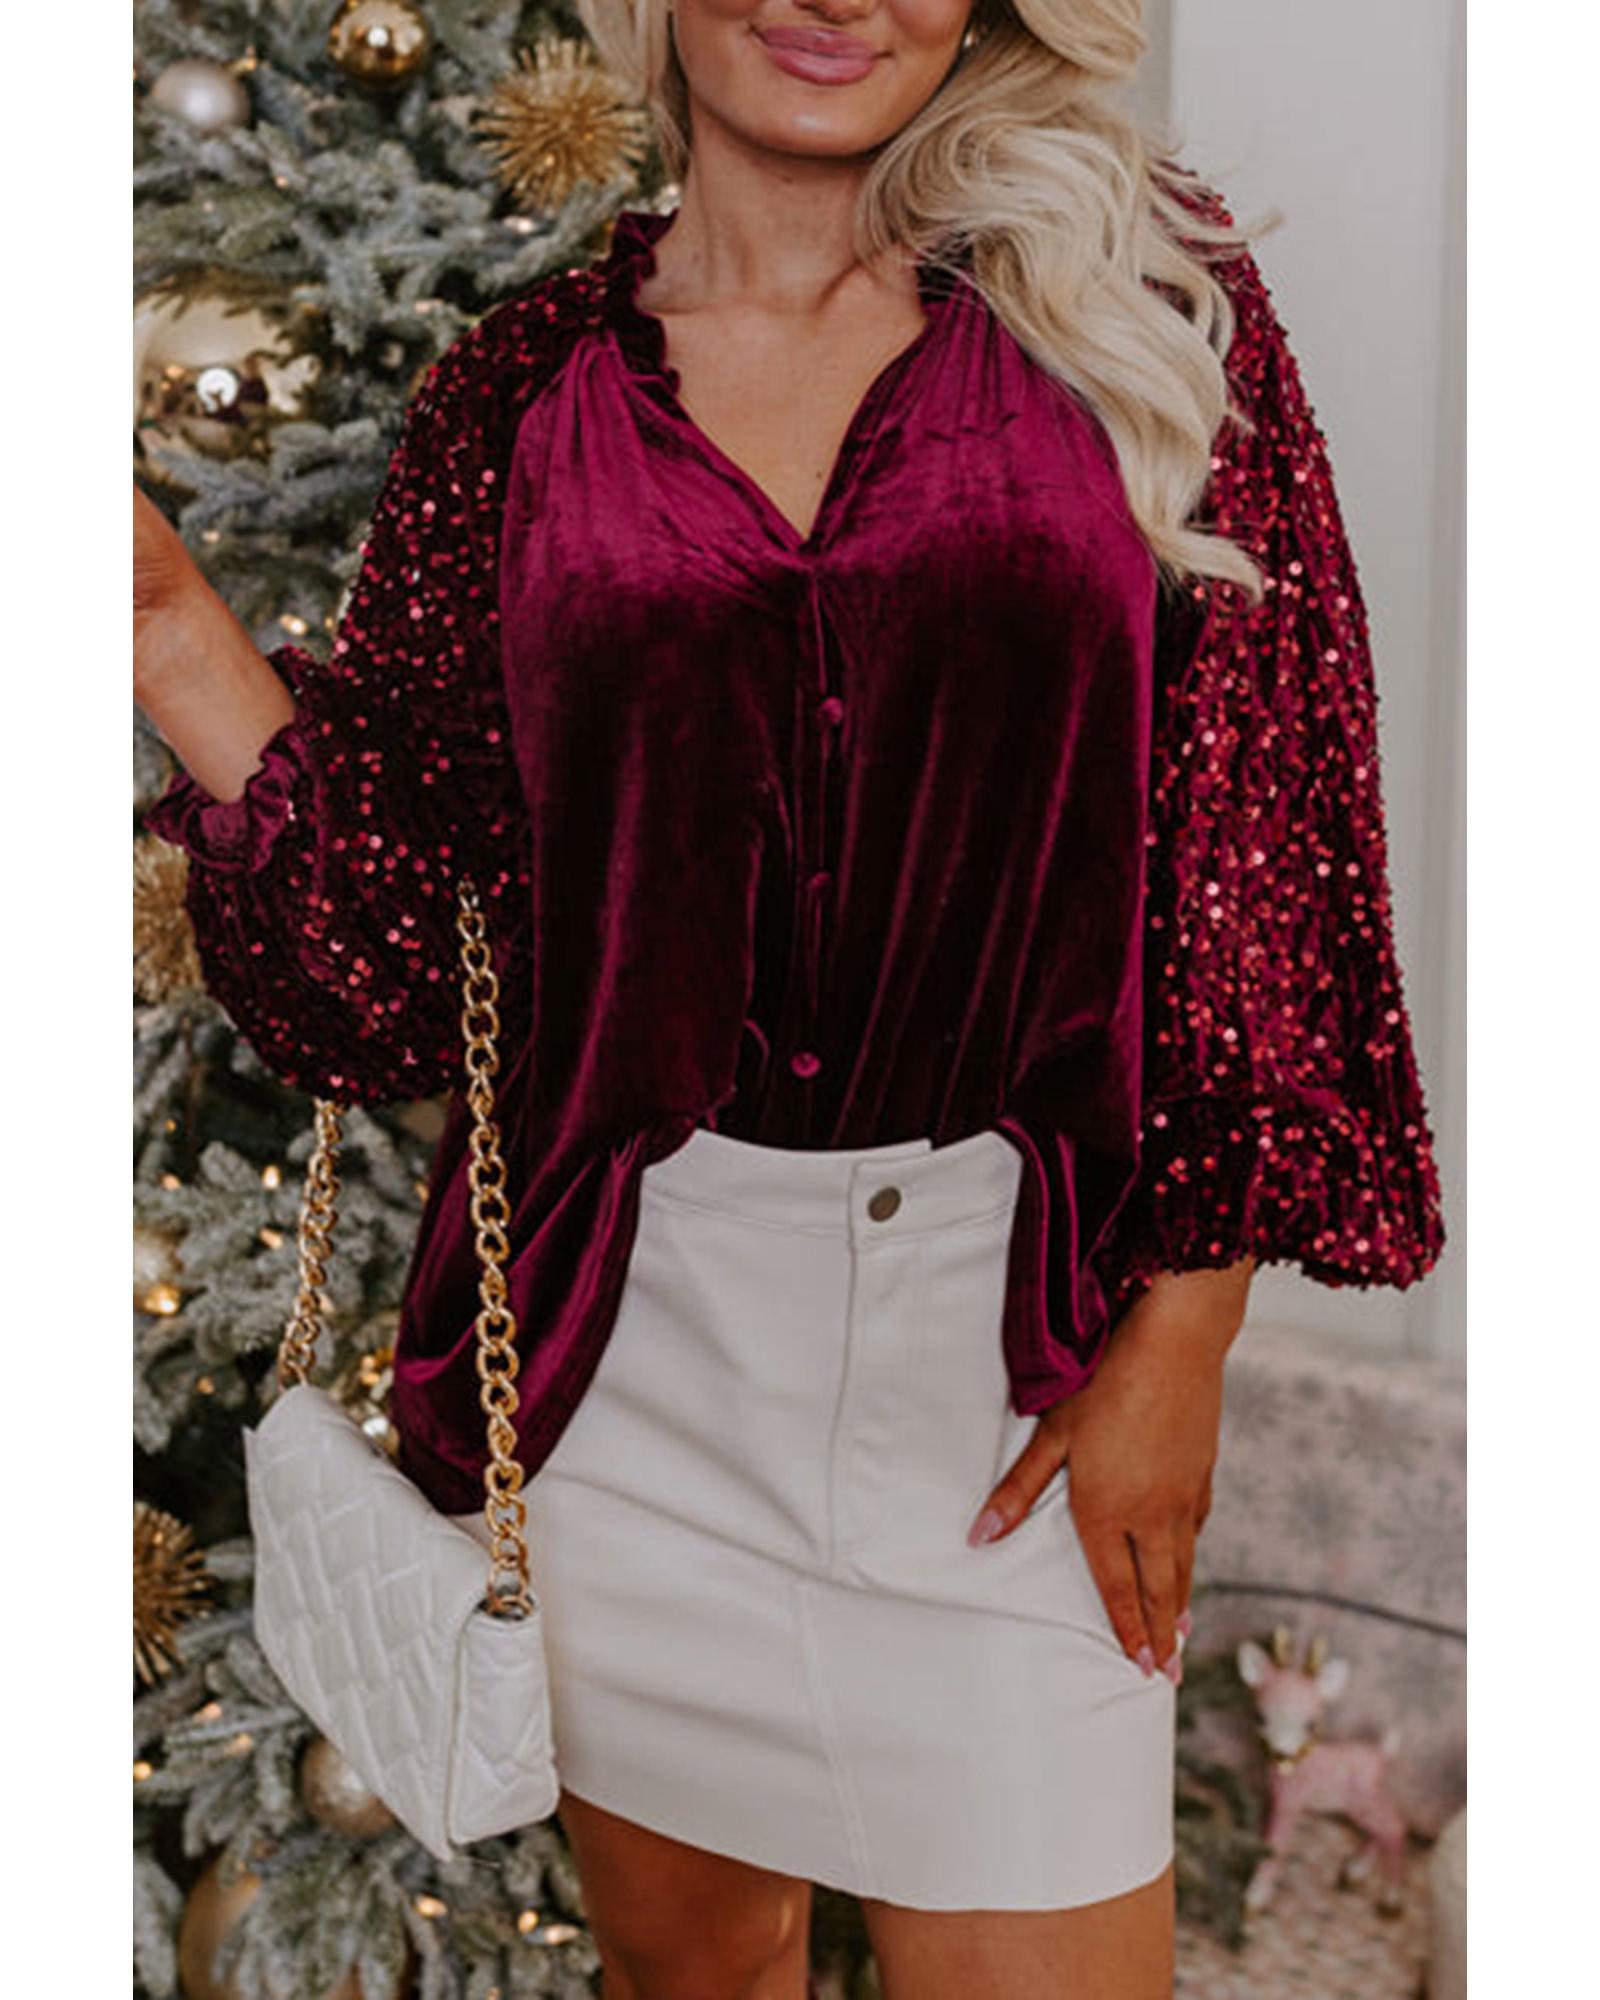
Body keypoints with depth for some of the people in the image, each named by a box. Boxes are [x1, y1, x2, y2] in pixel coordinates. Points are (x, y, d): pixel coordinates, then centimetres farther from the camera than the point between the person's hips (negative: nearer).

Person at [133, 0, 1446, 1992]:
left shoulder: (1142, 298, -2)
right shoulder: (518, 396, 2)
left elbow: (1260, 839, -3)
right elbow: (389, 984, 0)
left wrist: (1178, 1336, -6)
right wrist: (185, 654, -13)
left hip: (1018, 1317, -1)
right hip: (631, 1320, 2)